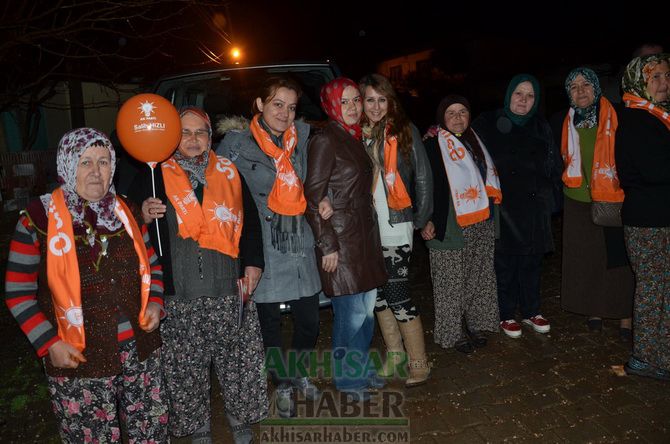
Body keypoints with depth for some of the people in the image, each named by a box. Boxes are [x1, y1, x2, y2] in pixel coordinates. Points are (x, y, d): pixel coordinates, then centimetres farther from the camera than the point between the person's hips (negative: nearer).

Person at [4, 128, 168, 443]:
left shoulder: (126, 212, 6)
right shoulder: (38, 219, -6)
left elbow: (151, 264, 17)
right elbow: (18, 293, -3)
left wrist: (155, 302, 1)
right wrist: (49, 344, -10)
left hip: (140, 350, 4)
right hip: (78, 359, -3)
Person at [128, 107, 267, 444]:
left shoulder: (228, 172, 11)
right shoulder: (154, 175, 4)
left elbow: (250, 220, 14)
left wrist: (253, 262, 5)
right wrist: (145, 216, -16)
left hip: (229, 288, 2)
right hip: (179, 292, -1)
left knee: (238, 357, 8)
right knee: (186, 364, 5)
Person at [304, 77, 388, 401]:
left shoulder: (355, 138, 14)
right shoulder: (325, 140, -12)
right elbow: (312, 198, -15)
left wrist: (370, 233, 14)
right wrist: (327, 246, -17)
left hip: (365, 234, 8)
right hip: (341, 239, -8)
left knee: (368, 307, 15)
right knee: (352, 313, -1)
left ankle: (361, 368, 33)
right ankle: (347, 378, 21)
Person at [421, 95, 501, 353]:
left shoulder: (475, 143, 15)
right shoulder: (432, 147, -4)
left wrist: (490, 212, 19)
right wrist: (426, 220, -15)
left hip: (482, 225, 6)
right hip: (450, 226, -6)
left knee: (480, 276, 11)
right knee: (451, 281, -1)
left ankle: (477, 324, 25)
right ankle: (453, 332, 11)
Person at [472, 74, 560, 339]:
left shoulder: (540, 127, 11)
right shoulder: (488, 124, -2)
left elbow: (554, 166, 13)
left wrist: (549, 200, 6)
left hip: (535, 207, 4)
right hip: (502, 205, -4)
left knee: (532, 260, 11)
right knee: (505, 262, 3)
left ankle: (531, 311, 27)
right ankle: (506, 315, 18)